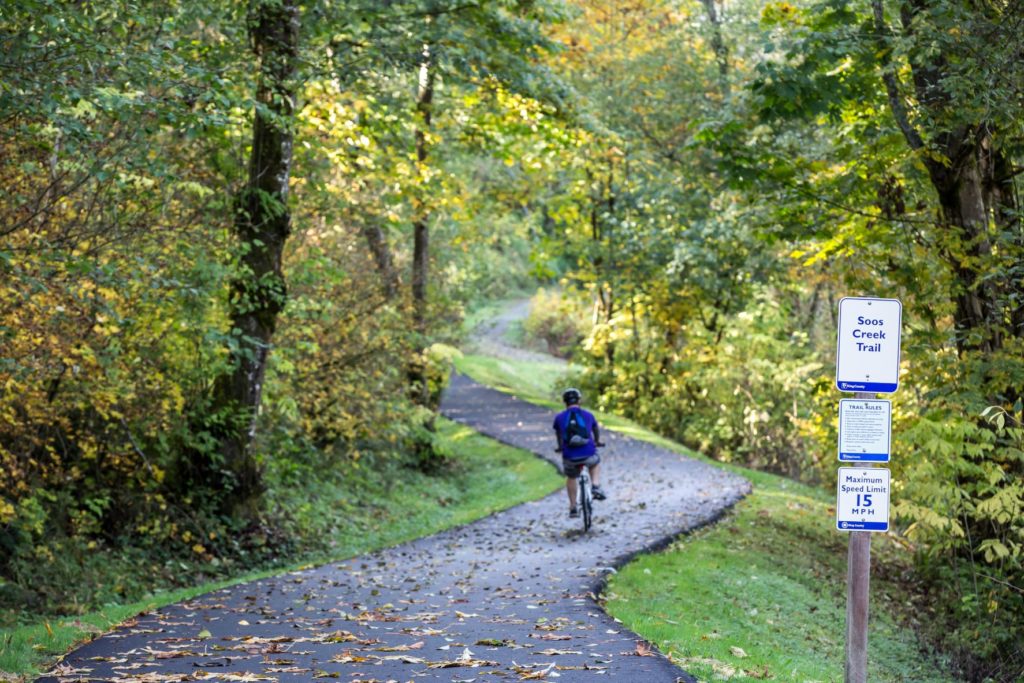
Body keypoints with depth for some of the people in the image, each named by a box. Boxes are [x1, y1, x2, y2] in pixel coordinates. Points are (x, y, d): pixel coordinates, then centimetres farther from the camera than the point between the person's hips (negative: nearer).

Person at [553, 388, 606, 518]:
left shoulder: (559, 417, 5)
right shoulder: (588, 415, 6)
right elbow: (596, 429, 27)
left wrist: (560, 447, 47)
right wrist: (597, 442, 49)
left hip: (570, 457, 0)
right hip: (588, 455, 0)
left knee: (571, 478, 28)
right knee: (595, 463, 35)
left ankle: (573, 508, 28)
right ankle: (595, 487, 16)